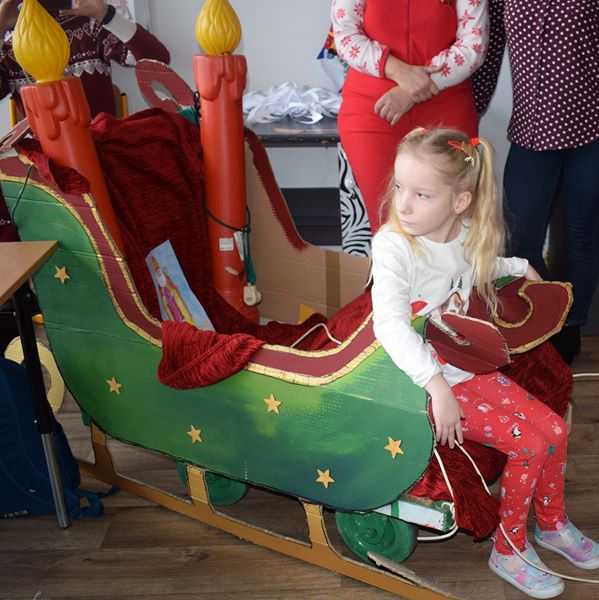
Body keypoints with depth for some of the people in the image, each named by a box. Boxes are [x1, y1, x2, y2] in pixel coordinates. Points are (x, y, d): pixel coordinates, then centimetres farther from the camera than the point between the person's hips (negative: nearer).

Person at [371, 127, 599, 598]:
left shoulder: (466, 235, -1)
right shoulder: (394, 246, -22)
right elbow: (390, 325, -33)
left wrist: (518, 266, 16)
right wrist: (436, 385, -39)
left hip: (471, 369, 7)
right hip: (425, 381, -7)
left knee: (554, 428, 5)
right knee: (529, 444, -11)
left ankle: (553, 523, 31)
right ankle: (509, 550, 11)